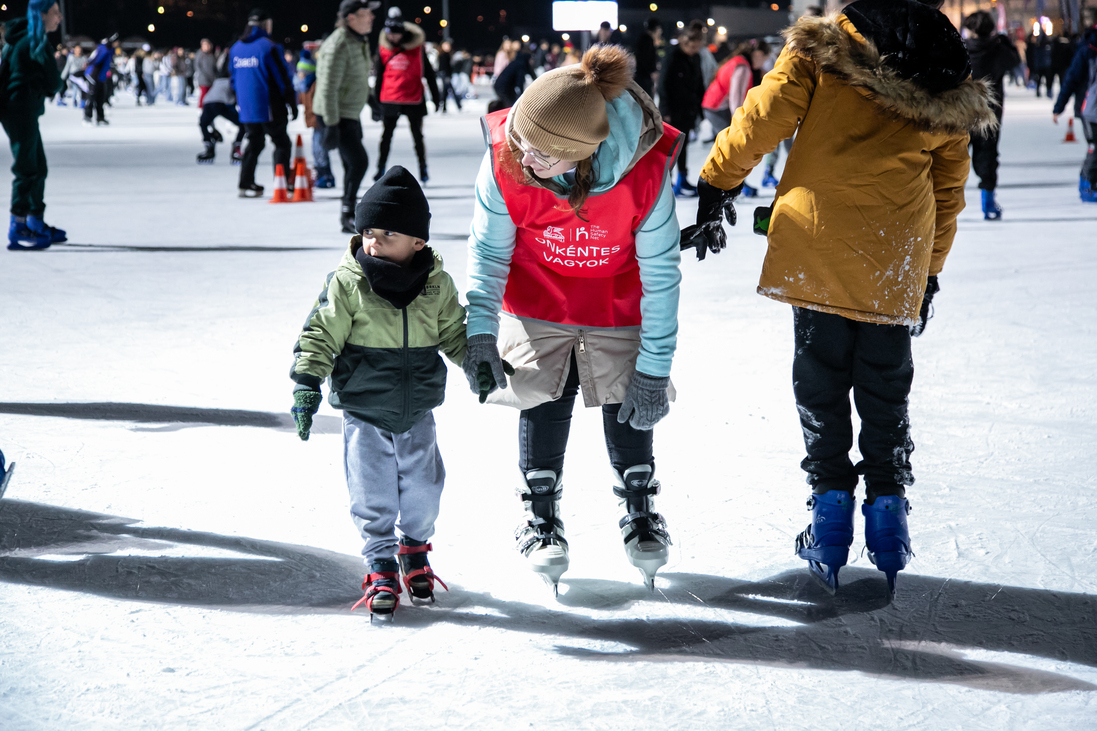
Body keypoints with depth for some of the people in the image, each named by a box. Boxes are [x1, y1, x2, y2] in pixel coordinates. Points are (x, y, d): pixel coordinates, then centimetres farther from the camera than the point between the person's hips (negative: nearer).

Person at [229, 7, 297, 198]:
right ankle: (283, 182, -2)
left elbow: (234, 79, 16)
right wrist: (292, 103, -4)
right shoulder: (268, 47, -13)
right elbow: (283, 78, -12)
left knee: (255, 143, 17)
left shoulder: (236, 48, 8)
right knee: (282, 143, 4)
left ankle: (246, 184, 12)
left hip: (246, 109, 6)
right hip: (268, 108, -6)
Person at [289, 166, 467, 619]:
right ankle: (381, 566, 14)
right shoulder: (347, 284, -11)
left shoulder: (436, 285, -3)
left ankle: (414, 547, 34)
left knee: (423, 489, 8)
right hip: (364, 414, -2)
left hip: (417, 412, 2)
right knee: (373, 496, -2)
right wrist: (306, 383, -18)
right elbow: (320, 335, -10)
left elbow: (455, 334, 12)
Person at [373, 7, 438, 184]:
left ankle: (423, 170, 20)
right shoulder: (384, 49, 2)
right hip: (389, 101, 2)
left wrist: (436, 98, 2)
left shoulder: (416, 47, -5)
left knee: (418, 136, 8)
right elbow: (379, 76, 10)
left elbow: (428, 73, 0)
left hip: (414, 100, -2)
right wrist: (376, 99, 11)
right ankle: (380, 170, 14)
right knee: (386, 135, 5)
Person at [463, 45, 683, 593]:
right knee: (545, 399, -1)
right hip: (536, 298, 1)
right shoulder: (504, 159, -32)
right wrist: (480, 334, -22)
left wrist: (654, 367, -18)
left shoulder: (644, 171, -35)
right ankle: (540, 521, 18)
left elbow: (661, 273, -22)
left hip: (617, 298, 0)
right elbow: (488, 250, -15)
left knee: (628, 400, 4)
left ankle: (640, 514, 26)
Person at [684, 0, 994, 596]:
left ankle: (830, 500, 5)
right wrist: (929, 272, 26)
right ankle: (888, 507, 13)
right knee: (885, 389, 14)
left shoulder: (820, 50, 2)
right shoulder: (949, 85, 13)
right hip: (897, 259, 3)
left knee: (820, 380, 8)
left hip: (819, 240, -2)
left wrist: (716, 185, 1)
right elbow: (949, 187, 18)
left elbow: (763, 118, -7)